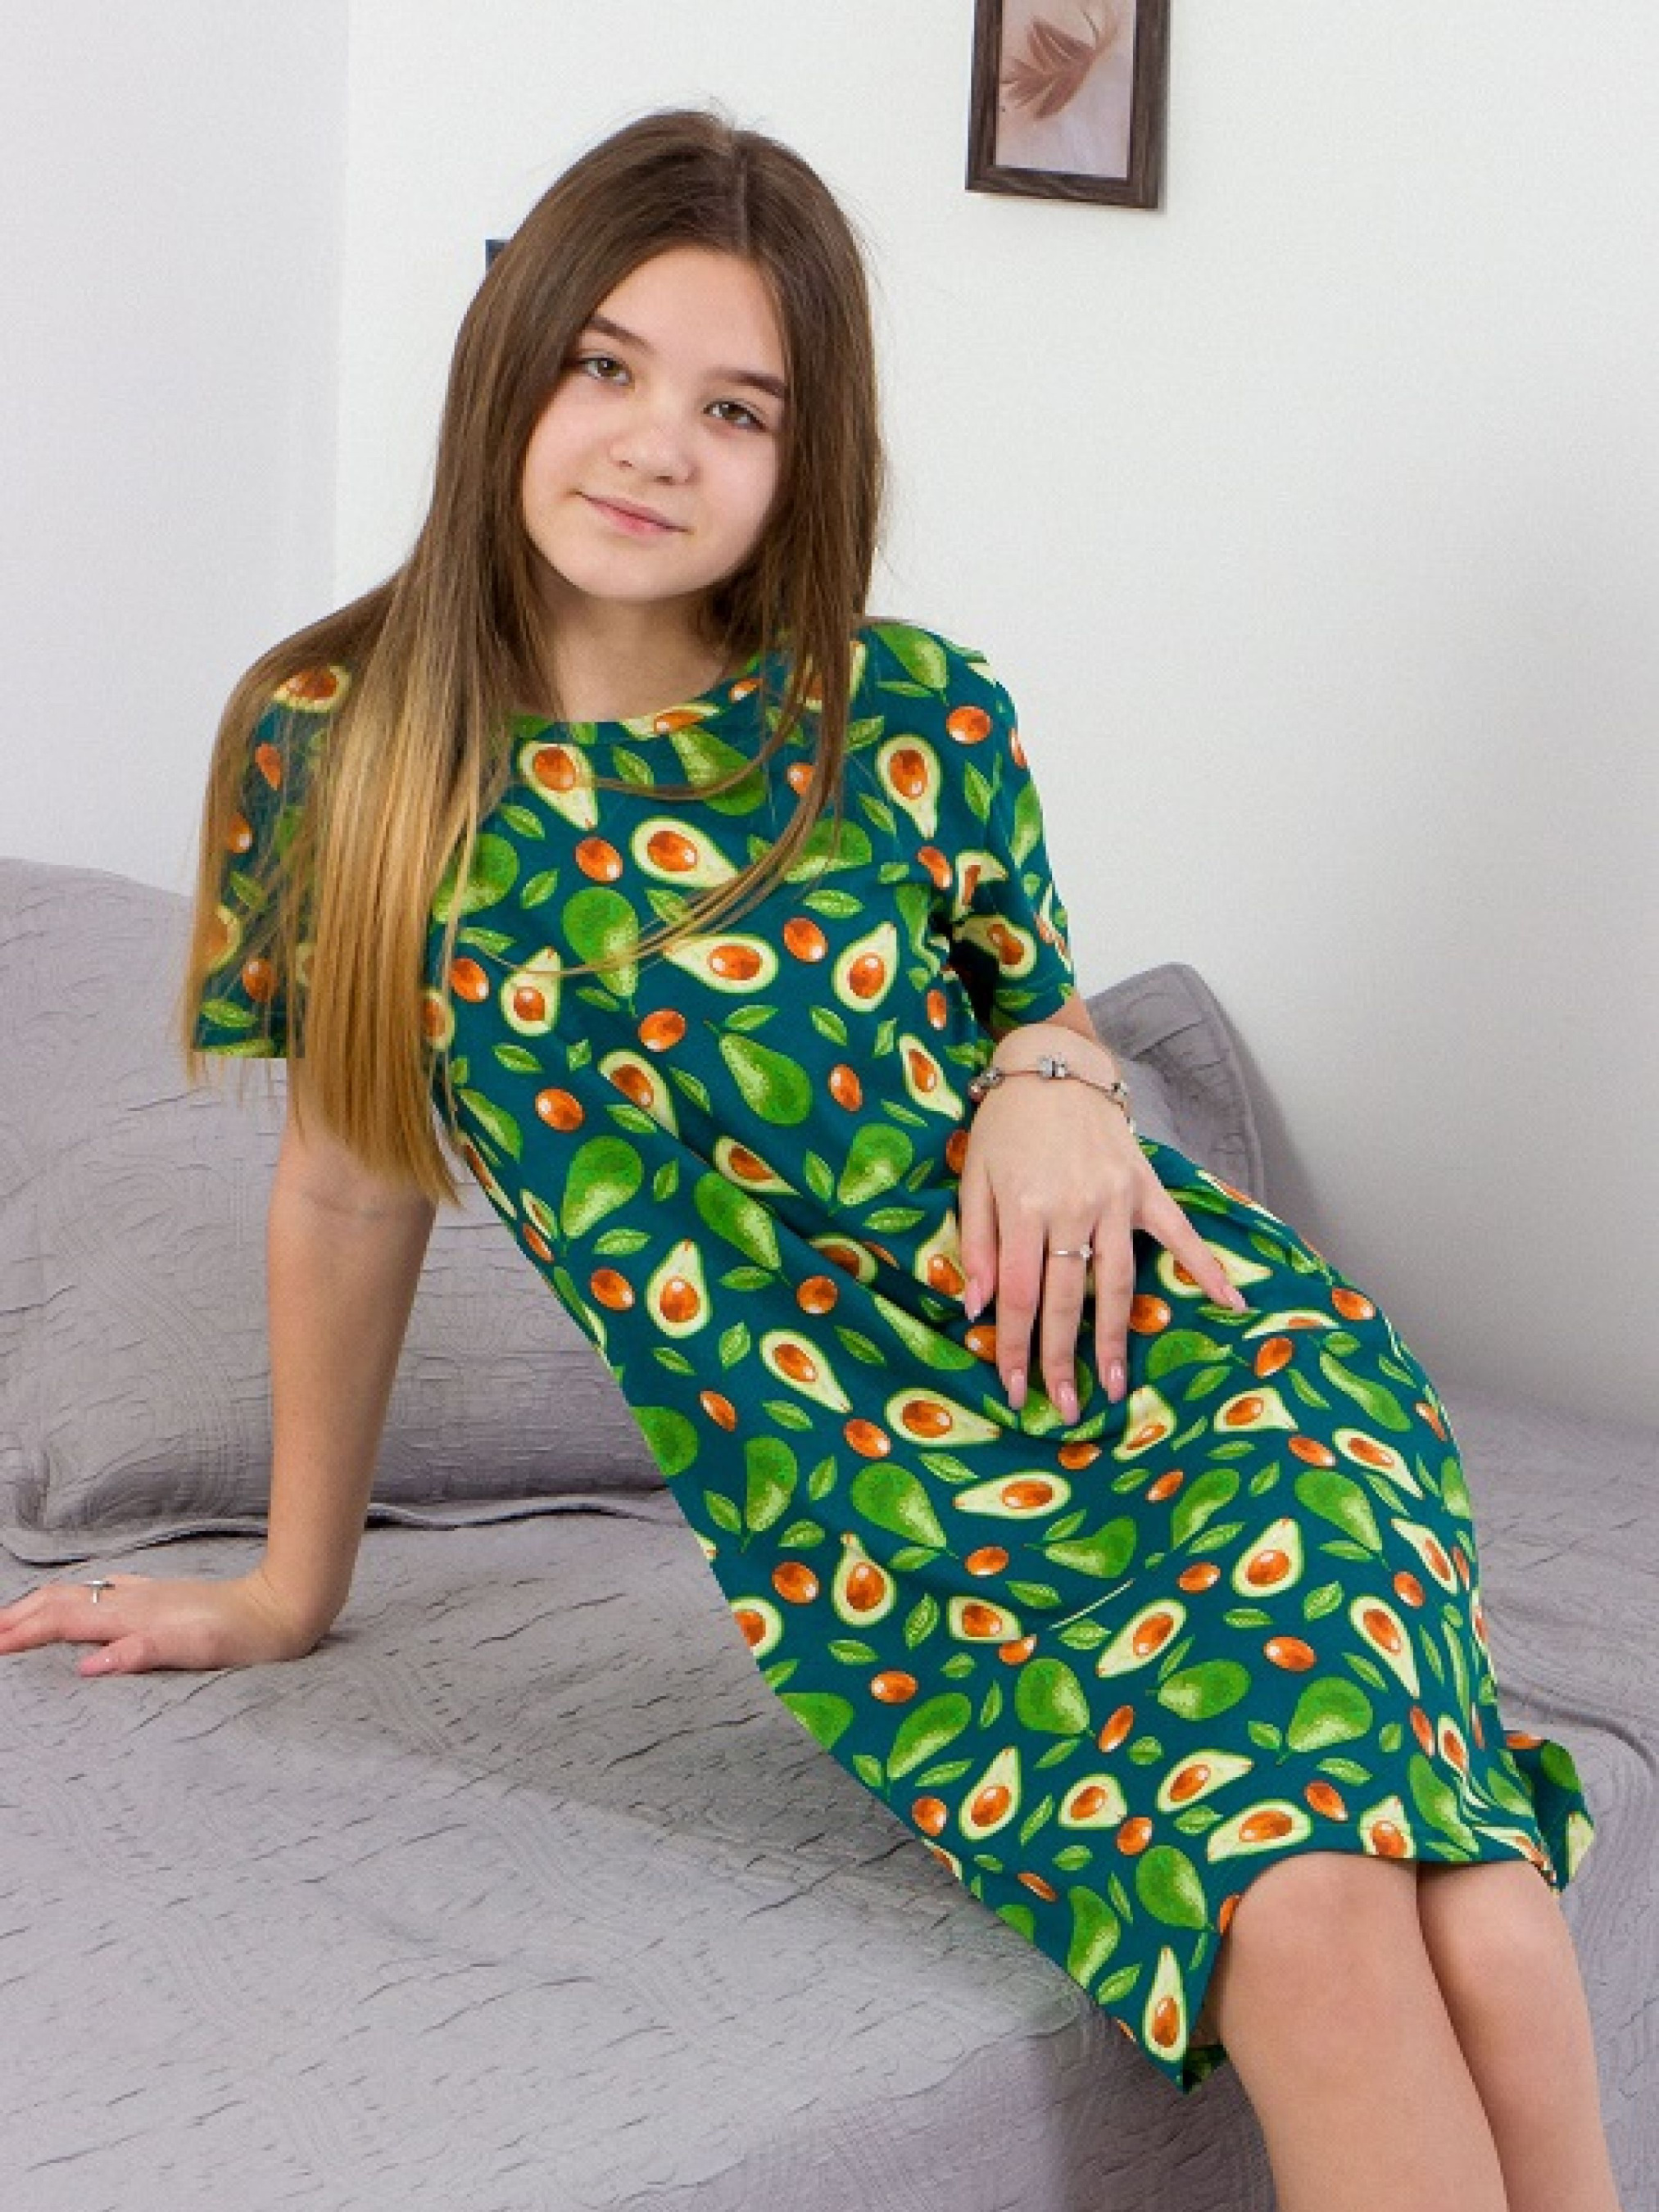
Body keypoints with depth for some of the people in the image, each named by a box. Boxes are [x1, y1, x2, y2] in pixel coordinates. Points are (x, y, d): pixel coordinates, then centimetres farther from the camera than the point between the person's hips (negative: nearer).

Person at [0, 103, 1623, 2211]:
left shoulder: (913, 719, 1)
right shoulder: (333, 748, 1)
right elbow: (350, 1181, 13)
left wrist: (1055, 1071, -5)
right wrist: (293, 1583, 21)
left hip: (1197, 1371, 1)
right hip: (861, 1532, 0)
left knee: (1459, 1912, -27)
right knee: (1295, 1911, -27)